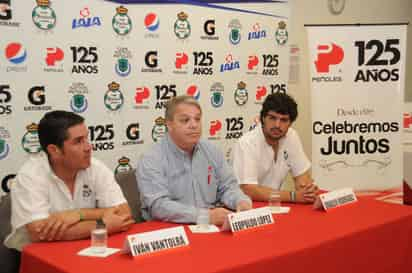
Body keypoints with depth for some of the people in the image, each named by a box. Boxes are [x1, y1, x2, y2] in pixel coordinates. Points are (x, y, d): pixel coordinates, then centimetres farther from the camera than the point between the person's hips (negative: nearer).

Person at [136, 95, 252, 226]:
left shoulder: (211, 151, 9)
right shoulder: (151, 160, -10)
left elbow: (227, 186, 12)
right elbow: (158, 205, -21)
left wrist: (241, 201, -10)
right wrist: (206, 216, -29)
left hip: (212, 227, 5)